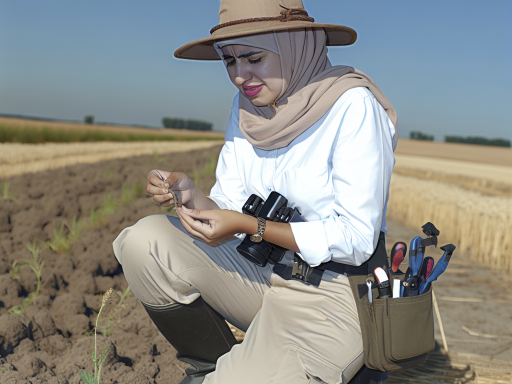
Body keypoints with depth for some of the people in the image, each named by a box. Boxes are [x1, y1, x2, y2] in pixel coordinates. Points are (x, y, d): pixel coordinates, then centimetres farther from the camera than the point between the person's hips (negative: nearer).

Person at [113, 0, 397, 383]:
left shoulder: (352, 106, -17)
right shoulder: (248, 106, 2)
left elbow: (357, 239, -19)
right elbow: (229, 211, 3)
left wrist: (249, 225, -24)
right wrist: (191, 197, -18)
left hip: (333, 297, -6)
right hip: (263, 273, 6)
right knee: (144, 241, -13)